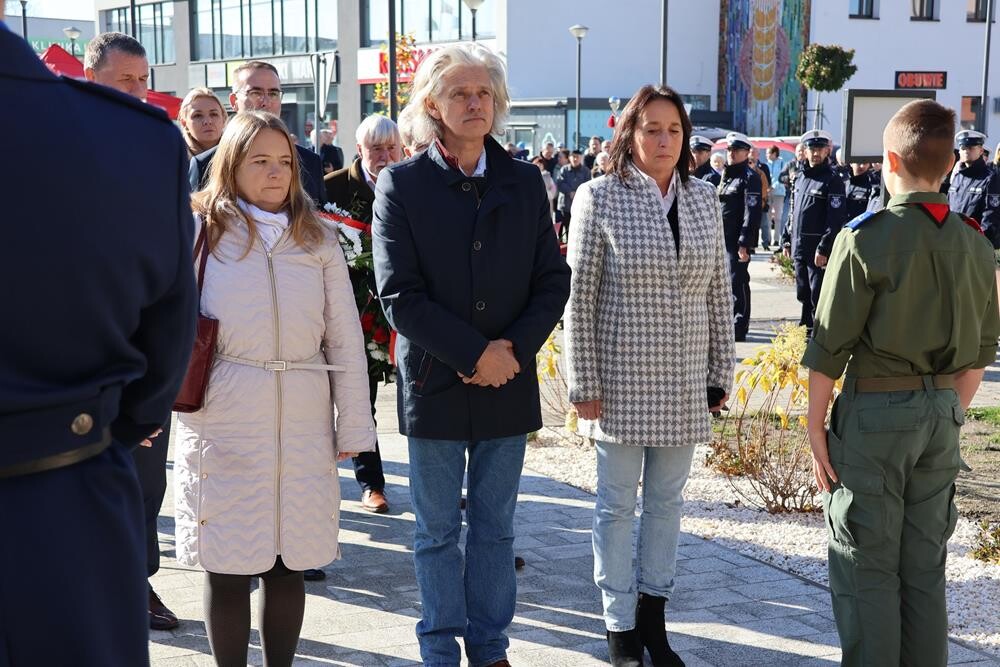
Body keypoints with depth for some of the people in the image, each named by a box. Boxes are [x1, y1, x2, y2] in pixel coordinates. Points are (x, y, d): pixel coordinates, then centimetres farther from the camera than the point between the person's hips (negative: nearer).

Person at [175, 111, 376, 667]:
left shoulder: (318, 240, 8)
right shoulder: (200, 233, 1)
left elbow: (345, 339, 8)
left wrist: (353, 427, 5)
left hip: (304, 425, 2)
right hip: (222, 425, -2)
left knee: (288, 565, 8)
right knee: (227, 569, 4)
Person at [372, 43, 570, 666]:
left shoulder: (524, 181, 5)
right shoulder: (401, 183, -3)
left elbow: (553, 280, 3)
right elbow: (399, 294, -10)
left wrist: (514, 349, -12)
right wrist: (474, 354, -16)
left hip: (509, 382, 2)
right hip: (435, 381, -2)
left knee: (496, 528, 12)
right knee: (438, 531, 9)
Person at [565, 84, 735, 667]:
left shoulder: (704, 199, 4)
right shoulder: (600, 199, -8)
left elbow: (720, 294, 8)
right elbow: (580, 298, -7)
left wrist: (722, 372, 8)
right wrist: (584, 384, -9)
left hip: (685, 382, 4)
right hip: (621, 380, -4)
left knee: (667, 500, 13)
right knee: (618, 504, 6)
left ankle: (653, 617, 27)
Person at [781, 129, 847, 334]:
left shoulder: (832, 180, -9)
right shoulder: (800, 178, 14)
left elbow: (836, 219, -16)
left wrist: (824, 249, -20)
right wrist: (787, 240, 16)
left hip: (819, 250, -8)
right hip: (799, 248, 8)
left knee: (818, 296, -4)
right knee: (803, 294, 16)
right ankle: (806, 328, 27)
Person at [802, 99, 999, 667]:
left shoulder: (867, 238, -14)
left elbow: (830, 348, -13)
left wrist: (816, 426, -4)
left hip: (875, 409, -5)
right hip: (941, 412, 5)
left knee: (867, 567, 4)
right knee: (925, 567, 15)